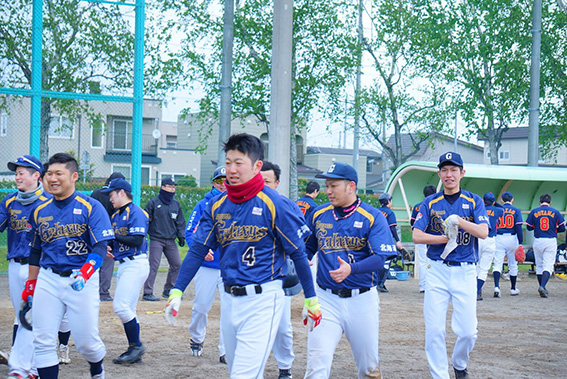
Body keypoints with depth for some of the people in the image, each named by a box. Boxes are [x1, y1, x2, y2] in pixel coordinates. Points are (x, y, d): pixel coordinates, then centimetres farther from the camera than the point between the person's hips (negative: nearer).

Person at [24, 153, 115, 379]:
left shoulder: (91, 207, -4)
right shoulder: (40, 211, 11)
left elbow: (100, 248, -11)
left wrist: (84, 274, -26)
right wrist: (30, 284, 19)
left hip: (83, 281, -4)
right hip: (48, 279, 4)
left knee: (86, 341, -2)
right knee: (43, 342, -2)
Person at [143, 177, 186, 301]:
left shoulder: (176, 204, 14)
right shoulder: (154, 202, -1)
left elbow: (180, 222, 19)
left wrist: (181, 236, 8)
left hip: (171, 241, 5)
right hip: (156, 239, -5)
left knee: (177, 264, 3)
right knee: (153, 265, -11)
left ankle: (168, 290, 17)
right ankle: (147, 293, -8)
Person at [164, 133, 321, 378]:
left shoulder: (273, 204, -11)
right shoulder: (216, 206, 5)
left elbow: (298, 253, -6)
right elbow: (197, 251, 5)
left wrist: (311, 300, -3)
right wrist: (177, 291, -4)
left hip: (262, 300, -6)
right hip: (229, 299, 6)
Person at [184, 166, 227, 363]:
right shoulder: (203, 205, 2)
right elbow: (190, 232, -1)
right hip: (206, 266, 0)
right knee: (201, 306, 7)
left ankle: (225, 351, 4)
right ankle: (197, 339, 34)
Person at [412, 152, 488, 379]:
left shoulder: (473, 201, 5)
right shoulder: (430, 203, 7)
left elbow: (483, 232, -9)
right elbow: (417, 236, -3)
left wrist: (458, 221, -20)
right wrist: (447, 238, -12)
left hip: (465, 272, 0)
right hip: (437, 271, 1)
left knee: (467, 331, -3)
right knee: (434, 330, -5)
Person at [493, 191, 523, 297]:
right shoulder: (516, 211, 0)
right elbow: (518, 227, -6)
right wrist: (520, 243, -6)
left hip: (499, 238, 0)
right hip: (512, 239, 0)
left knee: (498, 264, -3)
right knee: (513, 265, 12)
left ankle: (496, 286, -23)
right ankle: (513, 289, 22)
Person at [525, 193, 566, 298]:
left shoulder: (534, 212, 1)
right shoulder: (555, 212, 0)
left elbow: (529, 227, 4)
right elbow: (562, 228, 0)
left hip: (538, 241, 1)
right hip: (551, 241, -1)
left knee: (539, 266, 14)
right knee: (548, 266, -3)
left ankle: (542, 288, 18)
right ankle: (542, 286, -22)